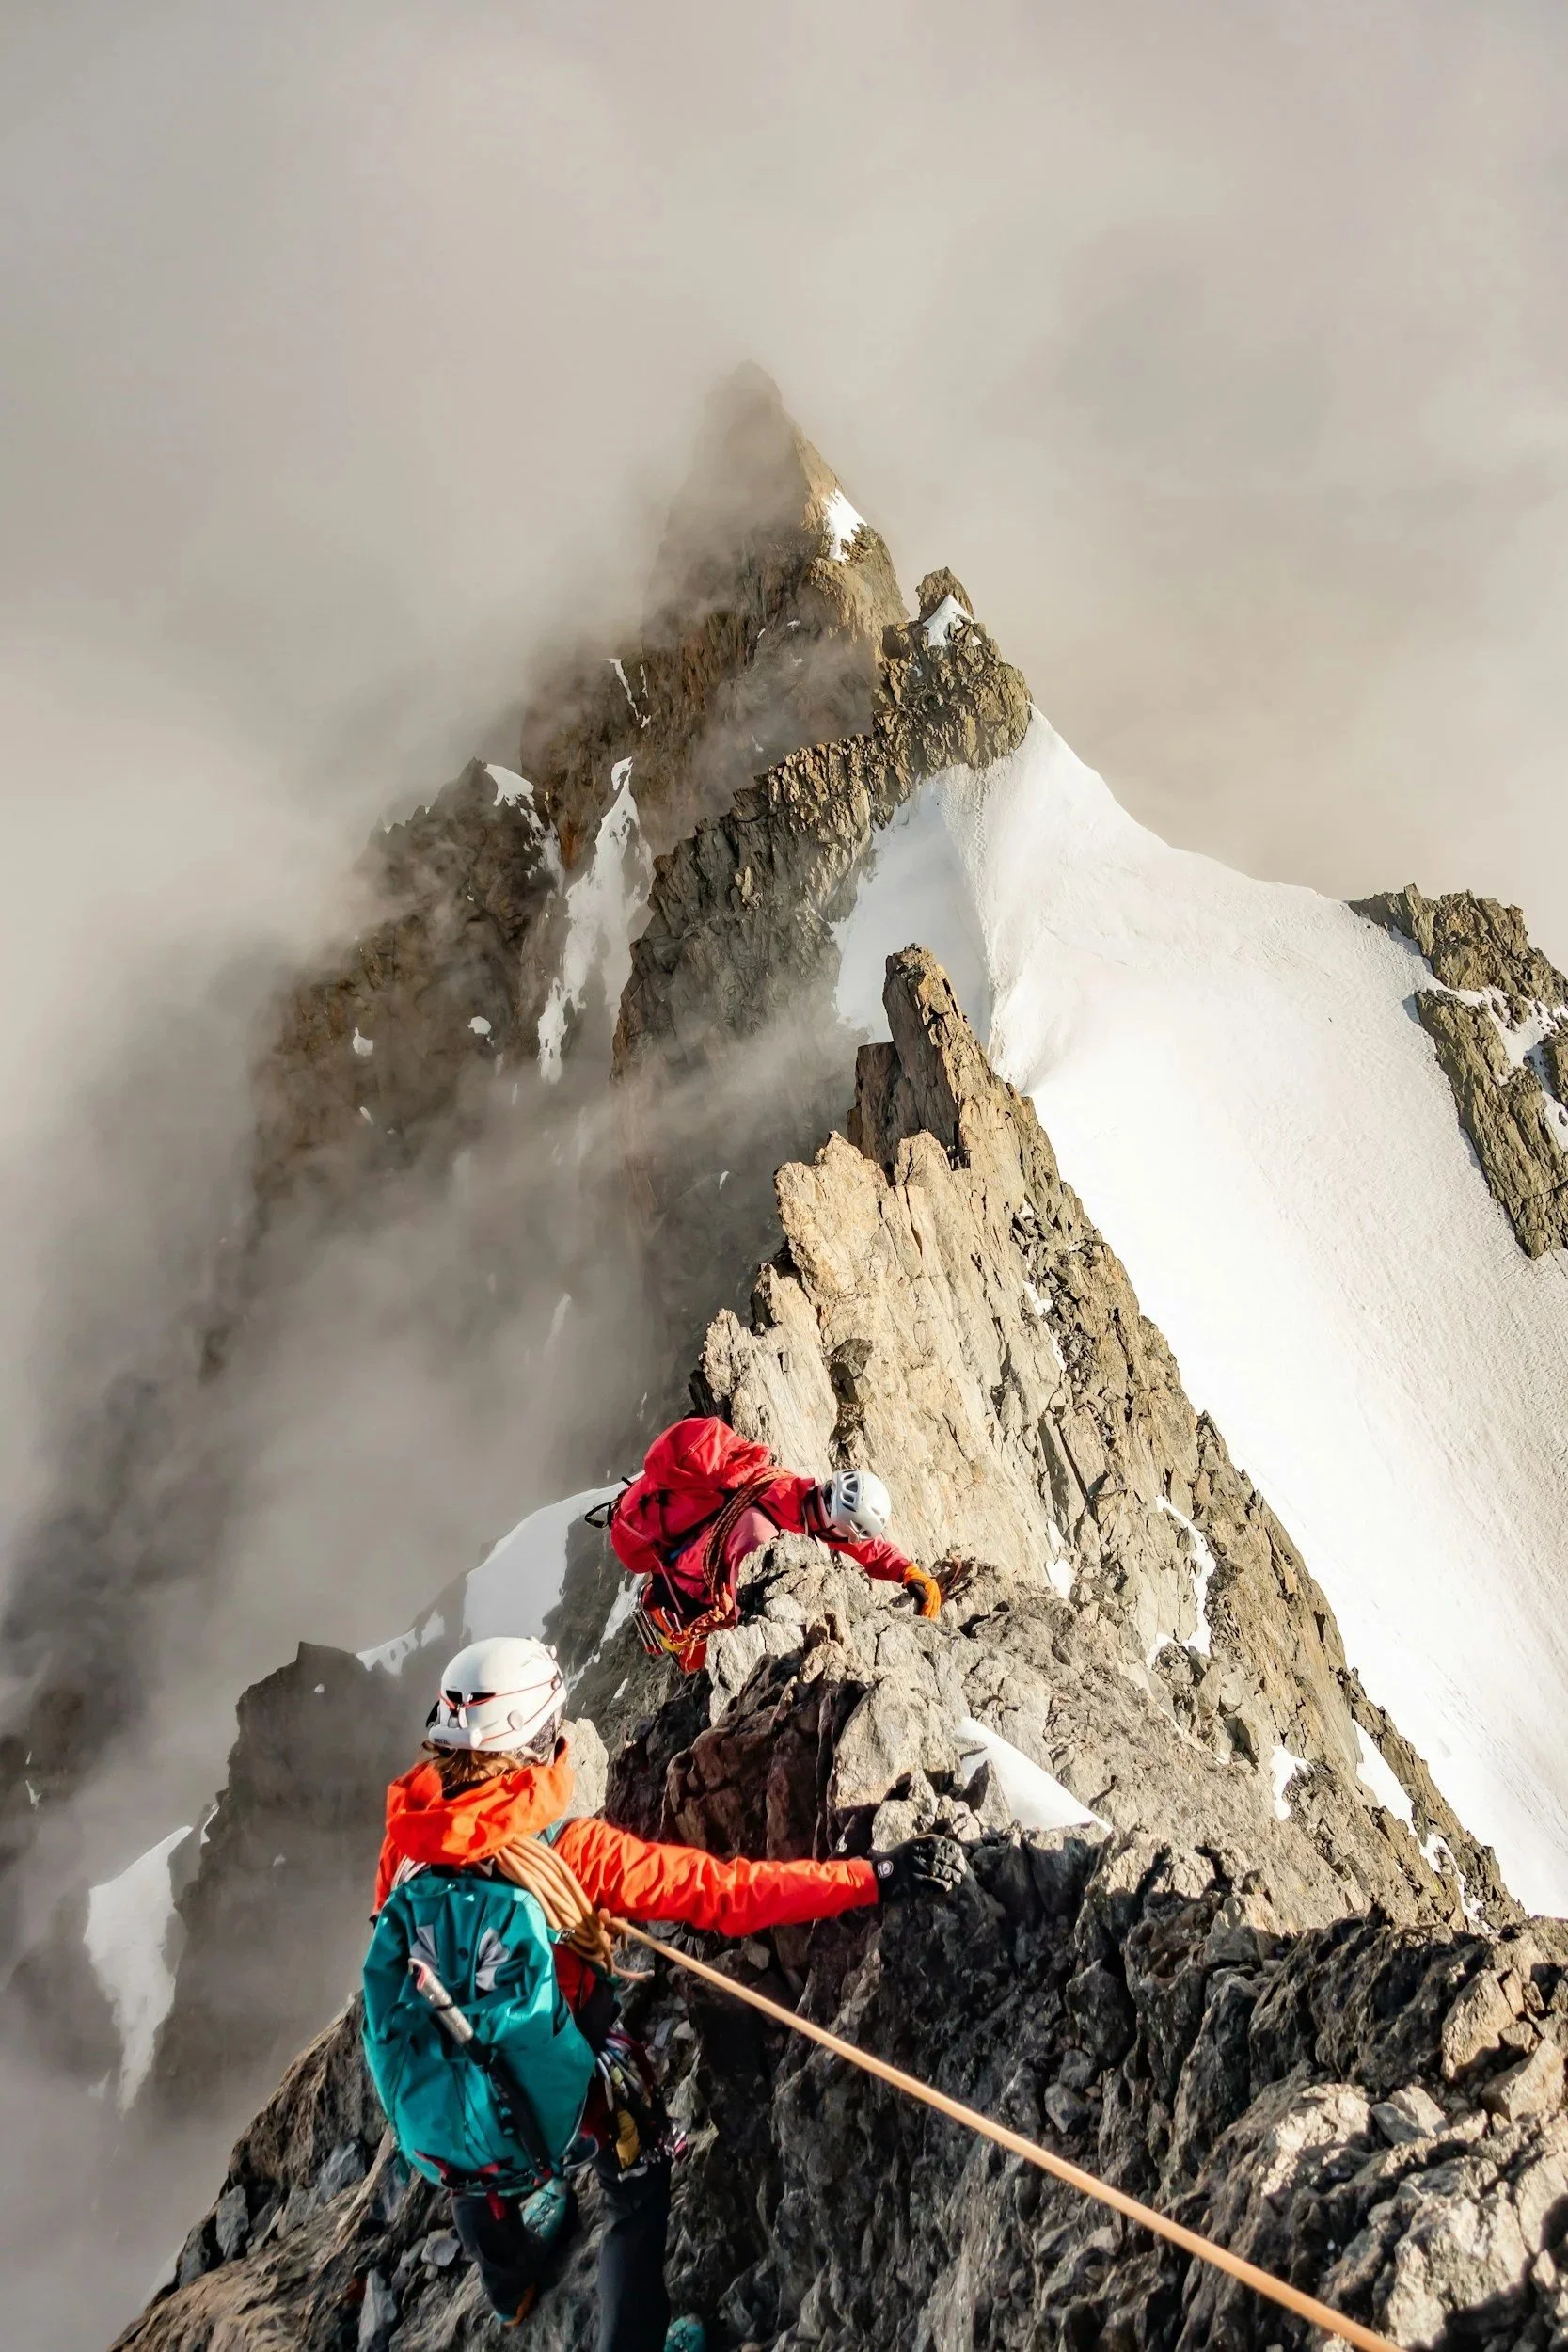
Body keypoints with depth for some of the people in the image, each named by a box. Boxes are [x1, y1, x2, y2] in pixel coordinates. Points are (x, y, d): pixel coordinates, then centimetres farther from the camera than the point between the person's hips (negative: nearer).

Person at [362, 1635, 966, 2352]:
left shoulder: (406, 1840, -17)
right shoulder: (565, 1847, -30)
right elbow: (722, 1891, -31)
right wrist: (873, 1877, -27)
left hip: (437, 2116, 5)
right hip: (567, 2105, -5)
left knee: (481, 2177, 37)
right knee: (639, 2184, 27)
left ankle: (512, 2286, 66)